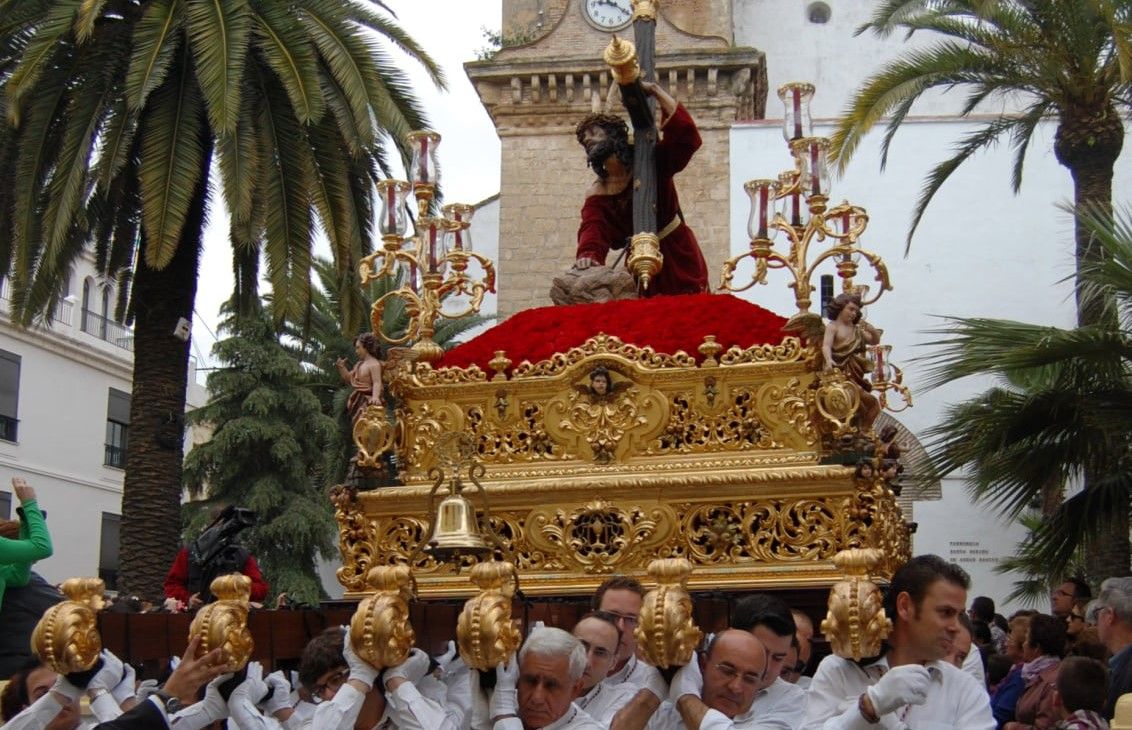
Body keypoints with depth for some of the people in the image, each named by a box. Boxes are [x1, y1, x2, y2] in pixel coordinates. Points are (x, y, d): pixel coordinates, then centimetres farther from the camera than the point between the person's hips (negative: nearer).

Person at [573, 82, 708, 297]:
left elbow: (685, 135, -22)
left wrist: (654, 90, -21)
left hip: (678, 256, -3)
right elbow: (593, 230, -18)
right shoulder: (596, 196, -1)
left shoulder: (652, 163, -7)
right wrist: (588, 255, -42)